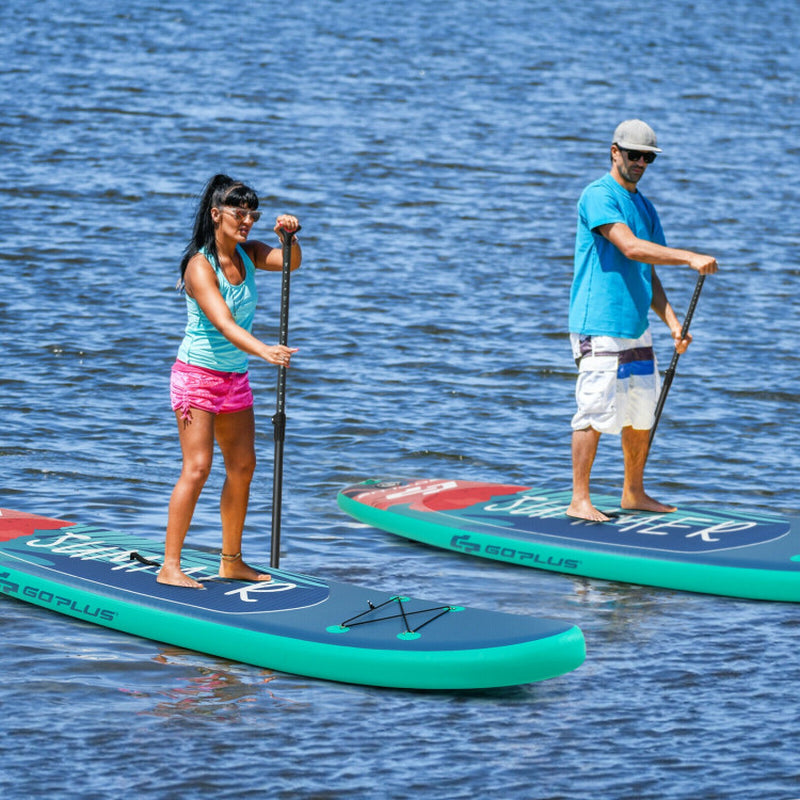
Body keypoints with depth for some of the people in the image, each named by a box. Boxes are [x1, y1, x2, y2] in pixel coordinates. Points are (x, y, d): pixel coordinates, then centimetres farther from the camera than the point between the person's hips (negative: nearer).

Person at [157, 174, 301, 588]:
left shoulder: (247, 254, 3)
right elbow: (223, 323, -33)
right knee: (197, 468, -14)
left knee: (243, 467, 10)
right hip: (197, 374, -8)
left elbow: (290, 262, -10)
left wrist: (289, 237, -31)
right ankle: (169, 566, -12)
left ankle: (231, 561, 20)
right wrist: (263, 350, -48)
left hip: (235, 377, 8)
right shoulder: (200, 266, -21)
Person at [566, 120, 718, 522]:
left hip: (635, 326, 8)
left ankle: (634, 493, 23)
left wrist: (672, 323, 5)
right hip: (598, 325, -8)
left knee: (643, 413, 11)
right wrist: (690, 257, -27)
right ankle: (579, 500, -6)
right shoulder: (598, 195, -9)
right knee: (597, 410, -10)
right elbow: (631, 248, -22)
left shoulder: (645, 207, 17)